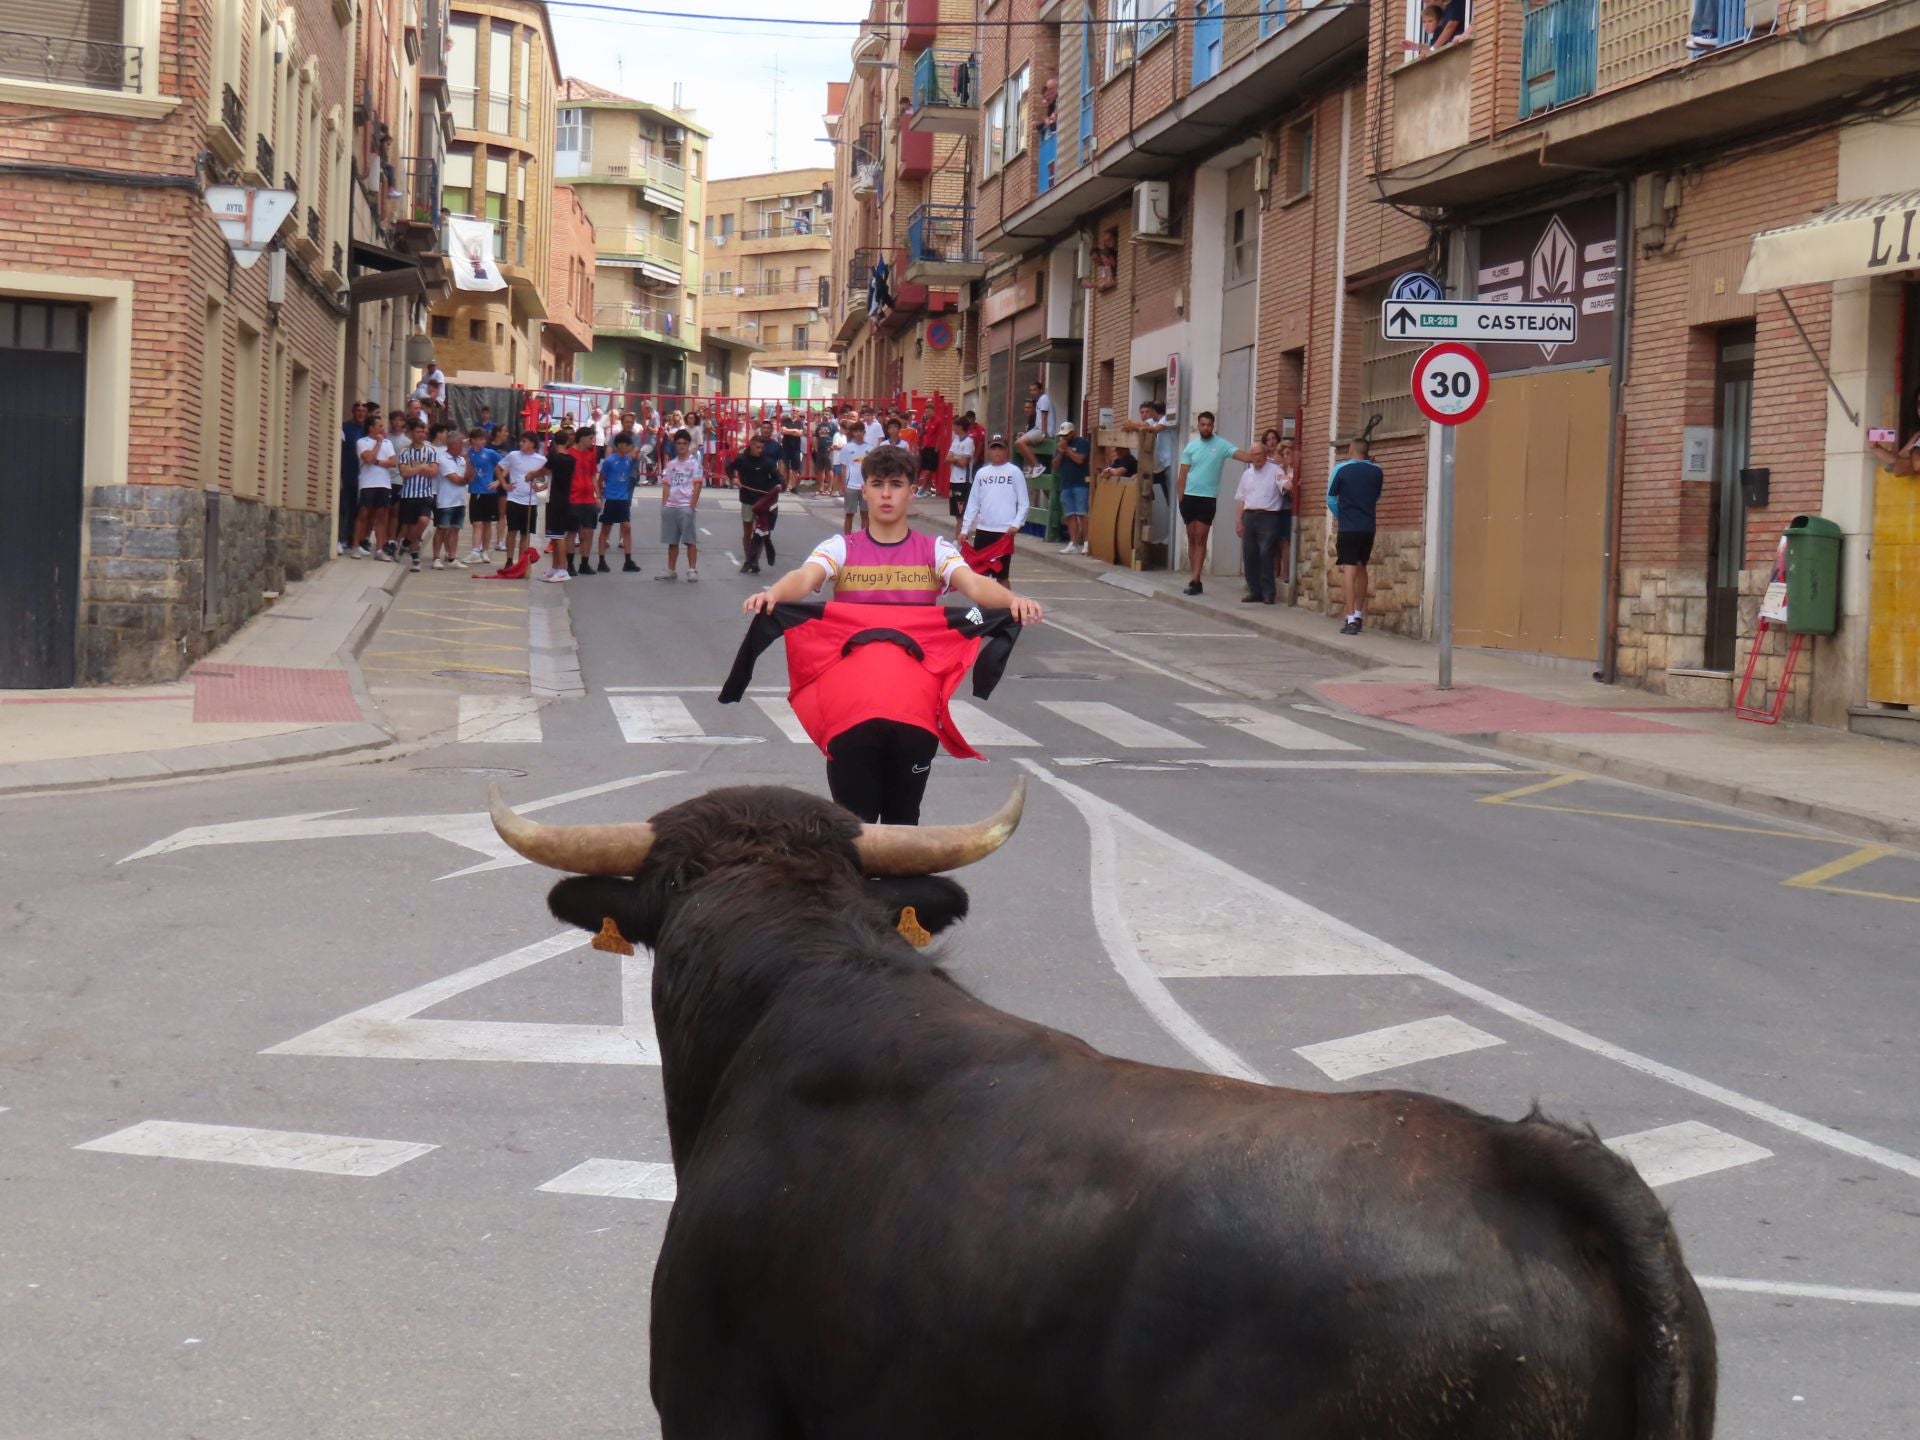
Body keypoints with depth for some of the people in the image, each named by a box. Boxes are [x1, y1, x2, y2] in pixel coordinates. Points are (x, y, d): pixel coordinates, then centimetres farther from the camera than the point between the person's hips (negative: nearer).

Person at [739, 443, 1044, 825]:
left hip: (916, 707, 1)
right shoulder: (840, 549, 4)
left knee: (903, 820, 11)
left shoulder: (935, 550, 6)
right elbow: (805, 577, -15)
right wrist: (773, 593, -39)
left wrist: (1012, 600, -34)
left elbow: (973, 583, -12)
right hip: (851, 707, -1)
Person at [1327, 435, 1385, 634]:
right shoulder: (1377, 472, 4)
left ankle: (1351, 619, -18)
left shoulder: (1341, 469, -5)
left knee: (1349, 569, -8)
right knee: (1361, 569, 19)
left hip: (1348, 528, -4)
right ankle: (1358, 615, 27)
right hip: (1368, 528, 4)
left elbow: (1331, 499, 2)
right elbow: (1377, 499, 15)